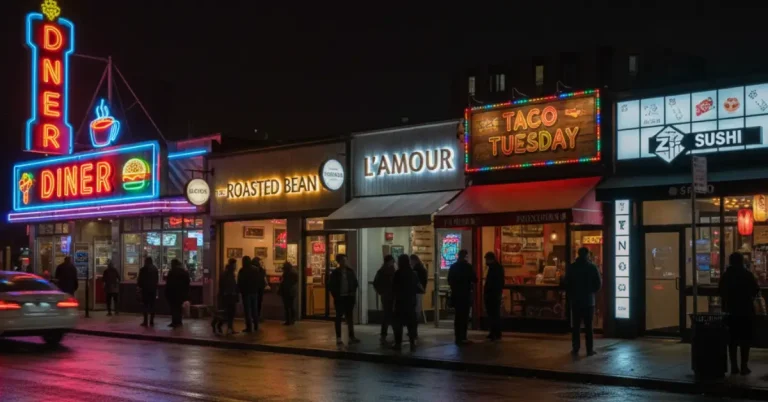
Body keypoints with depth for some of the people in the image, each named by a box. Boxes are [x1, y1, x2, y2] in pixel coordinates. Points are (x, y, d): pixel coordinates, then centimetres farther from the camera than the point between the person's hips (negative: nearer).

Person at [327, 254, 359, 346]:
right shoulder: (335, 273, -4)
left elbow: (355, 282, 10)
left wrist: (353, 292, -1)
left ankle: (351, 337, 12)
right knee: (339, 317, 2)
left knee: (350, 317, 8)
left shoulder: (350, 271, 4)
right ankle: (338, 338, 5)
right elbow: (330, 285, -2)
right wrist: (335, 295, -8)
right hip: (339, 298, -3)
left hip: (349, 297, 3)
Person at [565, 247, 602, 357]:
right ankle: (590, 350, 2)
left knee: (576, 326, 6)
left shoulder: (571, 267, -2)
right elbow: (598, 283, -4)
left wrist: (569, 296, 11)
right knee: (588, 326, 3)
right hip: (589, 300, -1)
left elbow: (566, 284, -2)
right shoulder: (592, 267, -5)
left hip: (575, 300, 1)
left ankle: (575, 349, 4)